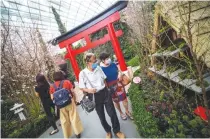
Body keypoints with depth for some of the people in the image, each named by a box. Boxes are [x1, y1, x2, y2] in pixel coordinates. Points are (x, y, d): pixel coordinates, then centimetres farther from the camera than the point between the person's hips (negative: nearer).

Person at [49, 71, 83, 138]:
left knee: (64, 120, 15)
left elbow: (52, 98, -2)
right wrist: (73, 98, 9)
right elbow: (72, 91, -6)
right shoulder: (67, 82, -6)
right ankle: (77, 132, 22)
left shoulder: (52, 86, -1)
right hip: (70, 102, -2)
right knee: (74, 117, 11)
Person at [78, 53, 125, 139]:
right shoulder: (83, 73, -14)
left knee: (112, 113, 9)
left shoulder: (98, 68, -3)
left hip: (105, 92, 2)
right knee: (101, 116, 15)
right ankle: (108, 131, 42)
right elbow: (81, 88, -6)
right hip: (95, 96, -2)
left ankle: (117, 130, 34)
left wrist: (108, 90, 9)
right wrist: (89, 90, -26)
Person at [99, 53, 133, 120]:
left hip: (119, 84, 3)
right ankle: (121, 113, 43)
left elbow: (118, 71, 8)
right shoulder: (101, 69, -20)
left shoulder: (113, 64, -8)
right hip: (111, 87, -3)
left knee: (124, 98, 12)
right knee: (116, 101, 17)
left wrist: (120, 74, -11)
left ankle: (127, 112, 38)